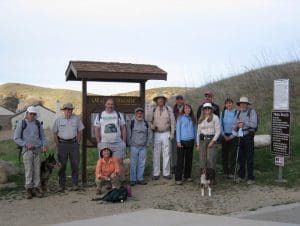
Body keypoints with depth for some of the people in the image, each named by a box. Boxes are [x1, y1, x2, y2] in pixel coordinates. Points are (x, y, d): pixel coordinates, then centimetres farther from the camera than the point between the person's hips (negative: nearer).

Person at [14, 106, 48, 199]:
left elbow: (42, 136, 10)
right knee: (29, 170, -3)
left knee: (37, 170, 4)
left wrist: (44, 145, -8)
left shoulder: (37, 123, 8)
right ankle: (29, 190, 5)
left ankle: (36, 189, 10)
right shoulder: (21, 123, -3)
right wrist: (26, 145, -15)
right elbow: (16, 138, -3)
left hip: (37, 150, 3)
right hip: (27, 150, -3)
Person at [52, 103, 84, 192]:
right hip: (62, 143, 0)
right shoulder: (58, 120, 1)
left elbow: (79, 131, 7)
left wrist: (77, 142, 1)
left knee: (75, 164, 2)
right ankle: (61, 185, 11)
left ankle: (75, 184, 11)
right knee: (62, 165, 3)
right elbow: (55, 133, 6)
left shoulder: (76, 118, 2)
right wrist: (58, 144, 1)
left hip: (73, 143, 1)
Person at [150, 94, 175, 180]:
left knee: (166, 154, 4)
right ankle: (156, 173, 10)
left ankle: (166, 173, 12)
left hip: (166, 133, -1)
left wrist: (172, 133, 0)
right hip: (156, 134, 1)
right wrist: (152, 126, -8)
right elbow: (151, 121, 13)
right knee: (156, 154, 3)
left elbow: (172, 121, 3)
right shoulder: (154, 110, 3)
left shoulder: (168, 109, -1)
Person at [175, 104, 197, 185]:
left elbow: (195, 129, 13)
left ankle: (187, 176, 23)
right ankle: (178, 179, 0)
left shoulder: (193, 119, 9)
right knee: (180, 160, -3)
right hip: (182, 141, -4)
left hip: (190, 141, 5)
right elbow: (178, 130, -4)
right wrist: (178, 141, -9)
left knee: (189, 159, 11)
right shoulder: (180, 118, -2)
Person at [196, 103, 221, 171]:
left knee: (211, 159, -9)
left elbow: (218, 130, -4)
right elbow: (198, 131, 17)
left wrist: (213, 141, -11)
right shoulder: (201, 119, 14)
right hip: (202, 140, 4)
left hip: (211, 139, -4)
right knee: (202, 159, 2)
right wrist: (198, 144, 12)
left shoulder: (215, 117, 0)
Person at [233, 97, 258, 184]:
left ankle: (251, 178, 3)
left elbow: (254, 124, -13)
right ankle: (241, 176, 23)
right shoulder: (238, 113, 14)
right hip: (240, 137, 6)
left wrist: (244, 122, -13)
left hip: (248, 136, -5)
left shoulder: (252, 112, -3)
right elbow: (234, 126, 11)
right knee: (241, 157, 11)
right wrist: (237, 125, -10)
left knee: (249, 157, -3)